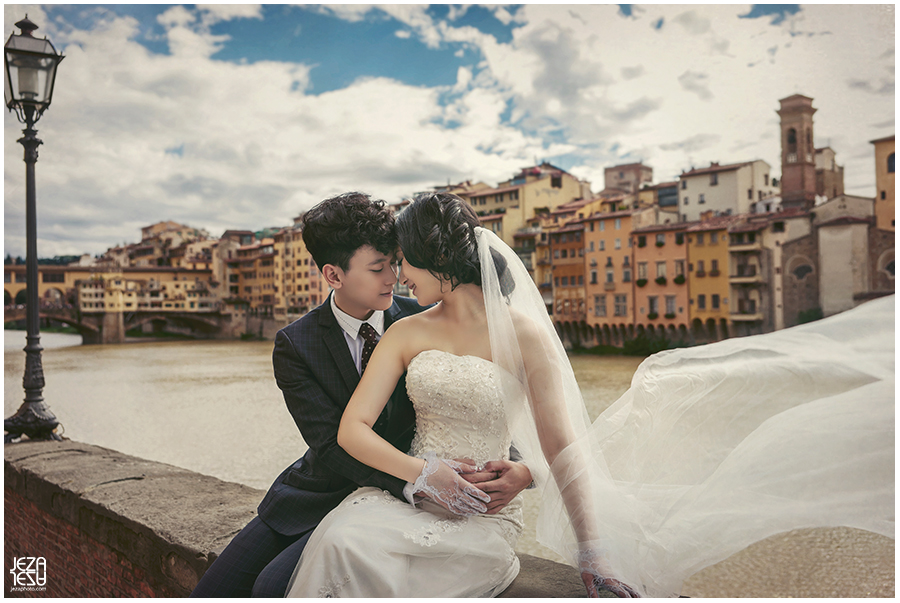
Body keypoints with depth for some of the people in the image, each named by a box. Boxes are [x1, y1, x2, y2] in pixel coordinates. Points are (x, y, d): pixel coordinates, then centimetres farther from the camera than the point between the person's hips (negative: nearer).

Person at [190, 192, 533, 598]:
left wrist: (521, 467, -24)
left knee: (273, 587, -21)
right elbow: (332, 445, -18)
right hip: (314, 497, 3)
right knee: (211, 592, 0)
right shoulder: (295, 346, -8)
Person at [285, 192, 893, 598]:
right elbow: (352, 429, -1)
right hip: (405, 499, 3)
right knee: (340, 539, -29)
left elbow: (563, 449, -4)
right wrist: (424, 473, -17)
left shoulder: (525, 335, -6)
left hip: (481, 521, -3)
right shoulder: (406, 333, 5)